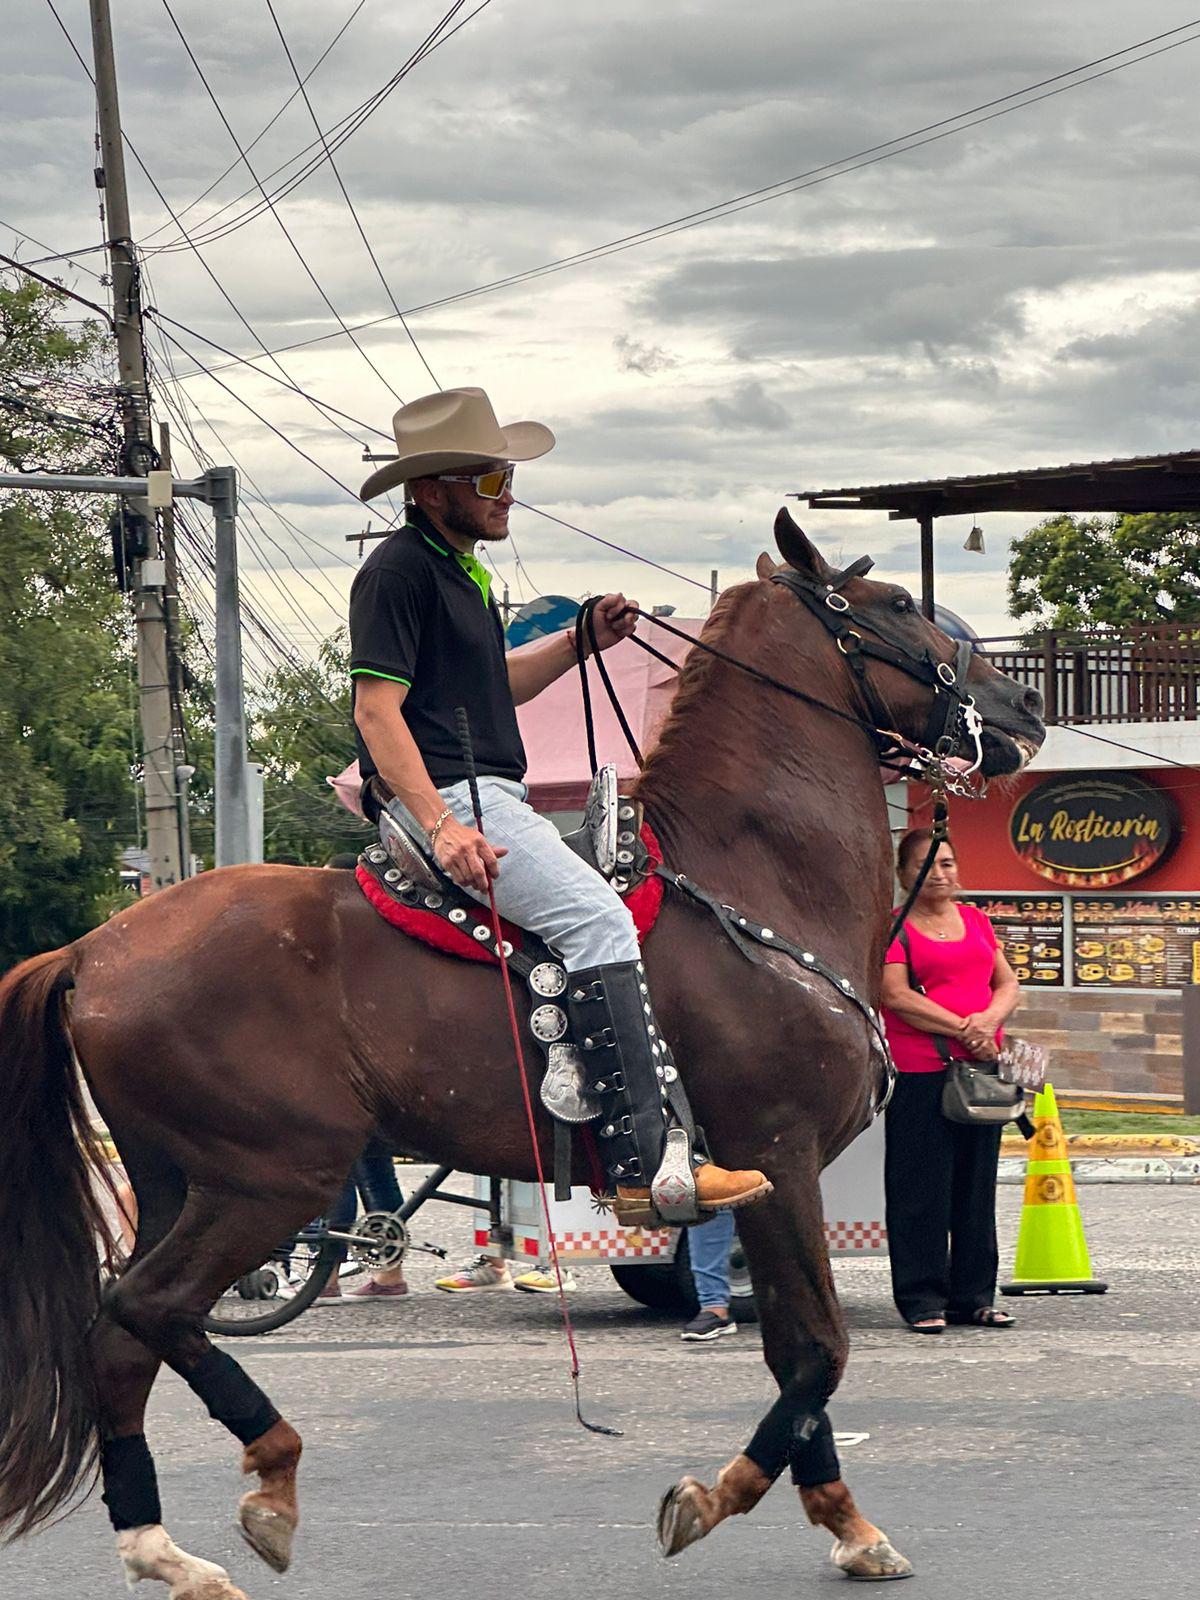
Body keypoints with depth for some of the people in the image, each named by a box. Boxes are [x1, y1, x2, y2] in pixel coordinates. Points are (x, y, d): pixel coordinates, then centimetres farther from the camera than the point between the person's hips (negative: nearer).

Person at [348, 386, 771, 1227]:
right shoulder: (399, 572, -10)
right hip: (444, 796, -11)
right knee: (597, 918, -23)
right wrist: (441, 826, -26)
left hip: (492, 798, 11)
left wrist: (583, 641, 17)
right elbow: (377, 709, -18)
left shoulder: (460, 570, 21)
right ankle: (649, 1165, -29)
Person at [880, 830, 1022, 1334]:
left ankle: (973, 1296, 14)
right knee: (921, 1189, -5)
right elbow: (897, 996, -12)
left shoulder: (975, 920, 17)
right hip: (918, 1070, -6)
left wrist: (989, 1021, -8)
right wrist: (963, 1029, -15)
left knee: (976, 1185, 8)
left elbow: (1008, 985, 14)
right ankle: (923, 1301, 0)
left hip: (981, 1068, 6)